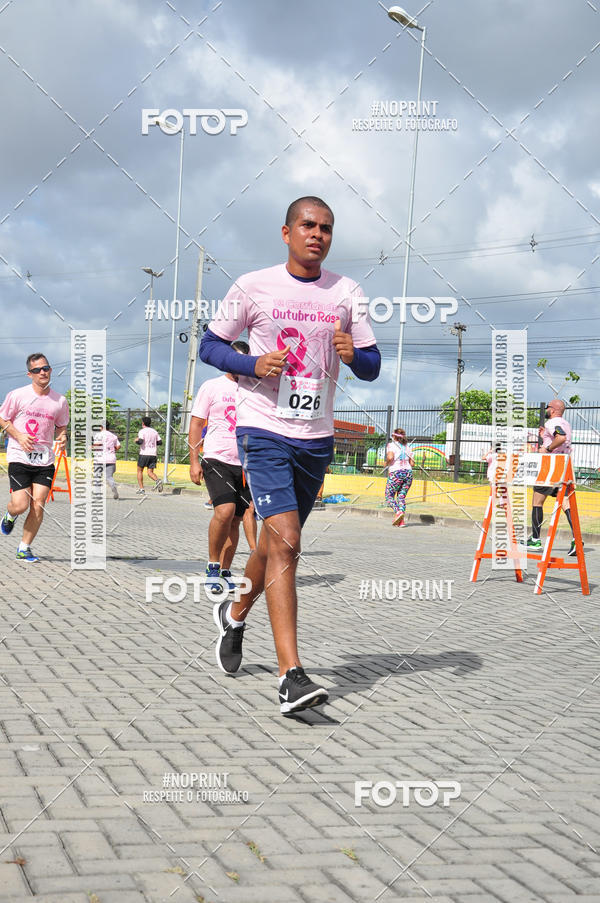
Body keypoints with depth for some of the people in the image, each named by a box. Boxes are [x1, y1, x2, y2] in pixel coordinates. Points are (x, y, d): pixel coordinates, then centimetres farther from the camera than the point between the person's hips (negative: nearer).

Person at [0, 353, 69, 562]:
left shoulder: (60, 401, 4)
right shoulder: (17, 395, -4)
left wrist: (62, 438, -5)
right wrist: (19, 435, -10)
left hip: (45, 459, 2)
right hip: (19, 457, -2)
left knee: (38, 506, -5)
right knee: (20, 505, -9)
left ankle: (24, 549, 11)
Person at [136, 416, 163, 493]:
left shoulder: (142, 431, -5)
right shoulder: (154, 431, 13)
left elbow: (140, 441, -19)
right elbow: (160, 442, 14)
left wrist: (136, 441, 2)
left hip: (144, 454, -5)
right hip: (153, 454, 5)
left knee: (140, 471, 11)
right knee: (150, 472, 5)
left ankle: (141, 489, 7)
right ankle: (157, 480, -25)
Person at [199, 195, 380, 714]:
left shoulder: (347, 293, 6)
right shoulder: (253, 287, -2)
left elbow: (372, 368, 9)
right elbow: (209, 345, 5)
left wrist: (353, 354, -14)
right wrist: (253, 364, -14)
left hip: (317, 438, 5)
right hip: (264, 432, -4)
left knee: (277, 545, 17)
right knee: (285, 544, -18)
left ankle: (236, 614, 46)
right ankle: (292, 678, -19)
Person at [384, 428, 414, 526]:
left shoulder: (391, 445, 0)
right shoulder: (406, 448, 15)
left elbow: (390, 457, -17)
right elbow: (412, 463, 12)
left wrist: (386, 463, 2)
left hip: (396, 473, -5)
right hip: (408, 472, 5)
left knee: (389, 496, 6)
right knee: (401, 496, 9)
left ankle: (398, 512, -19)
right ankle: (401, 520, -3)